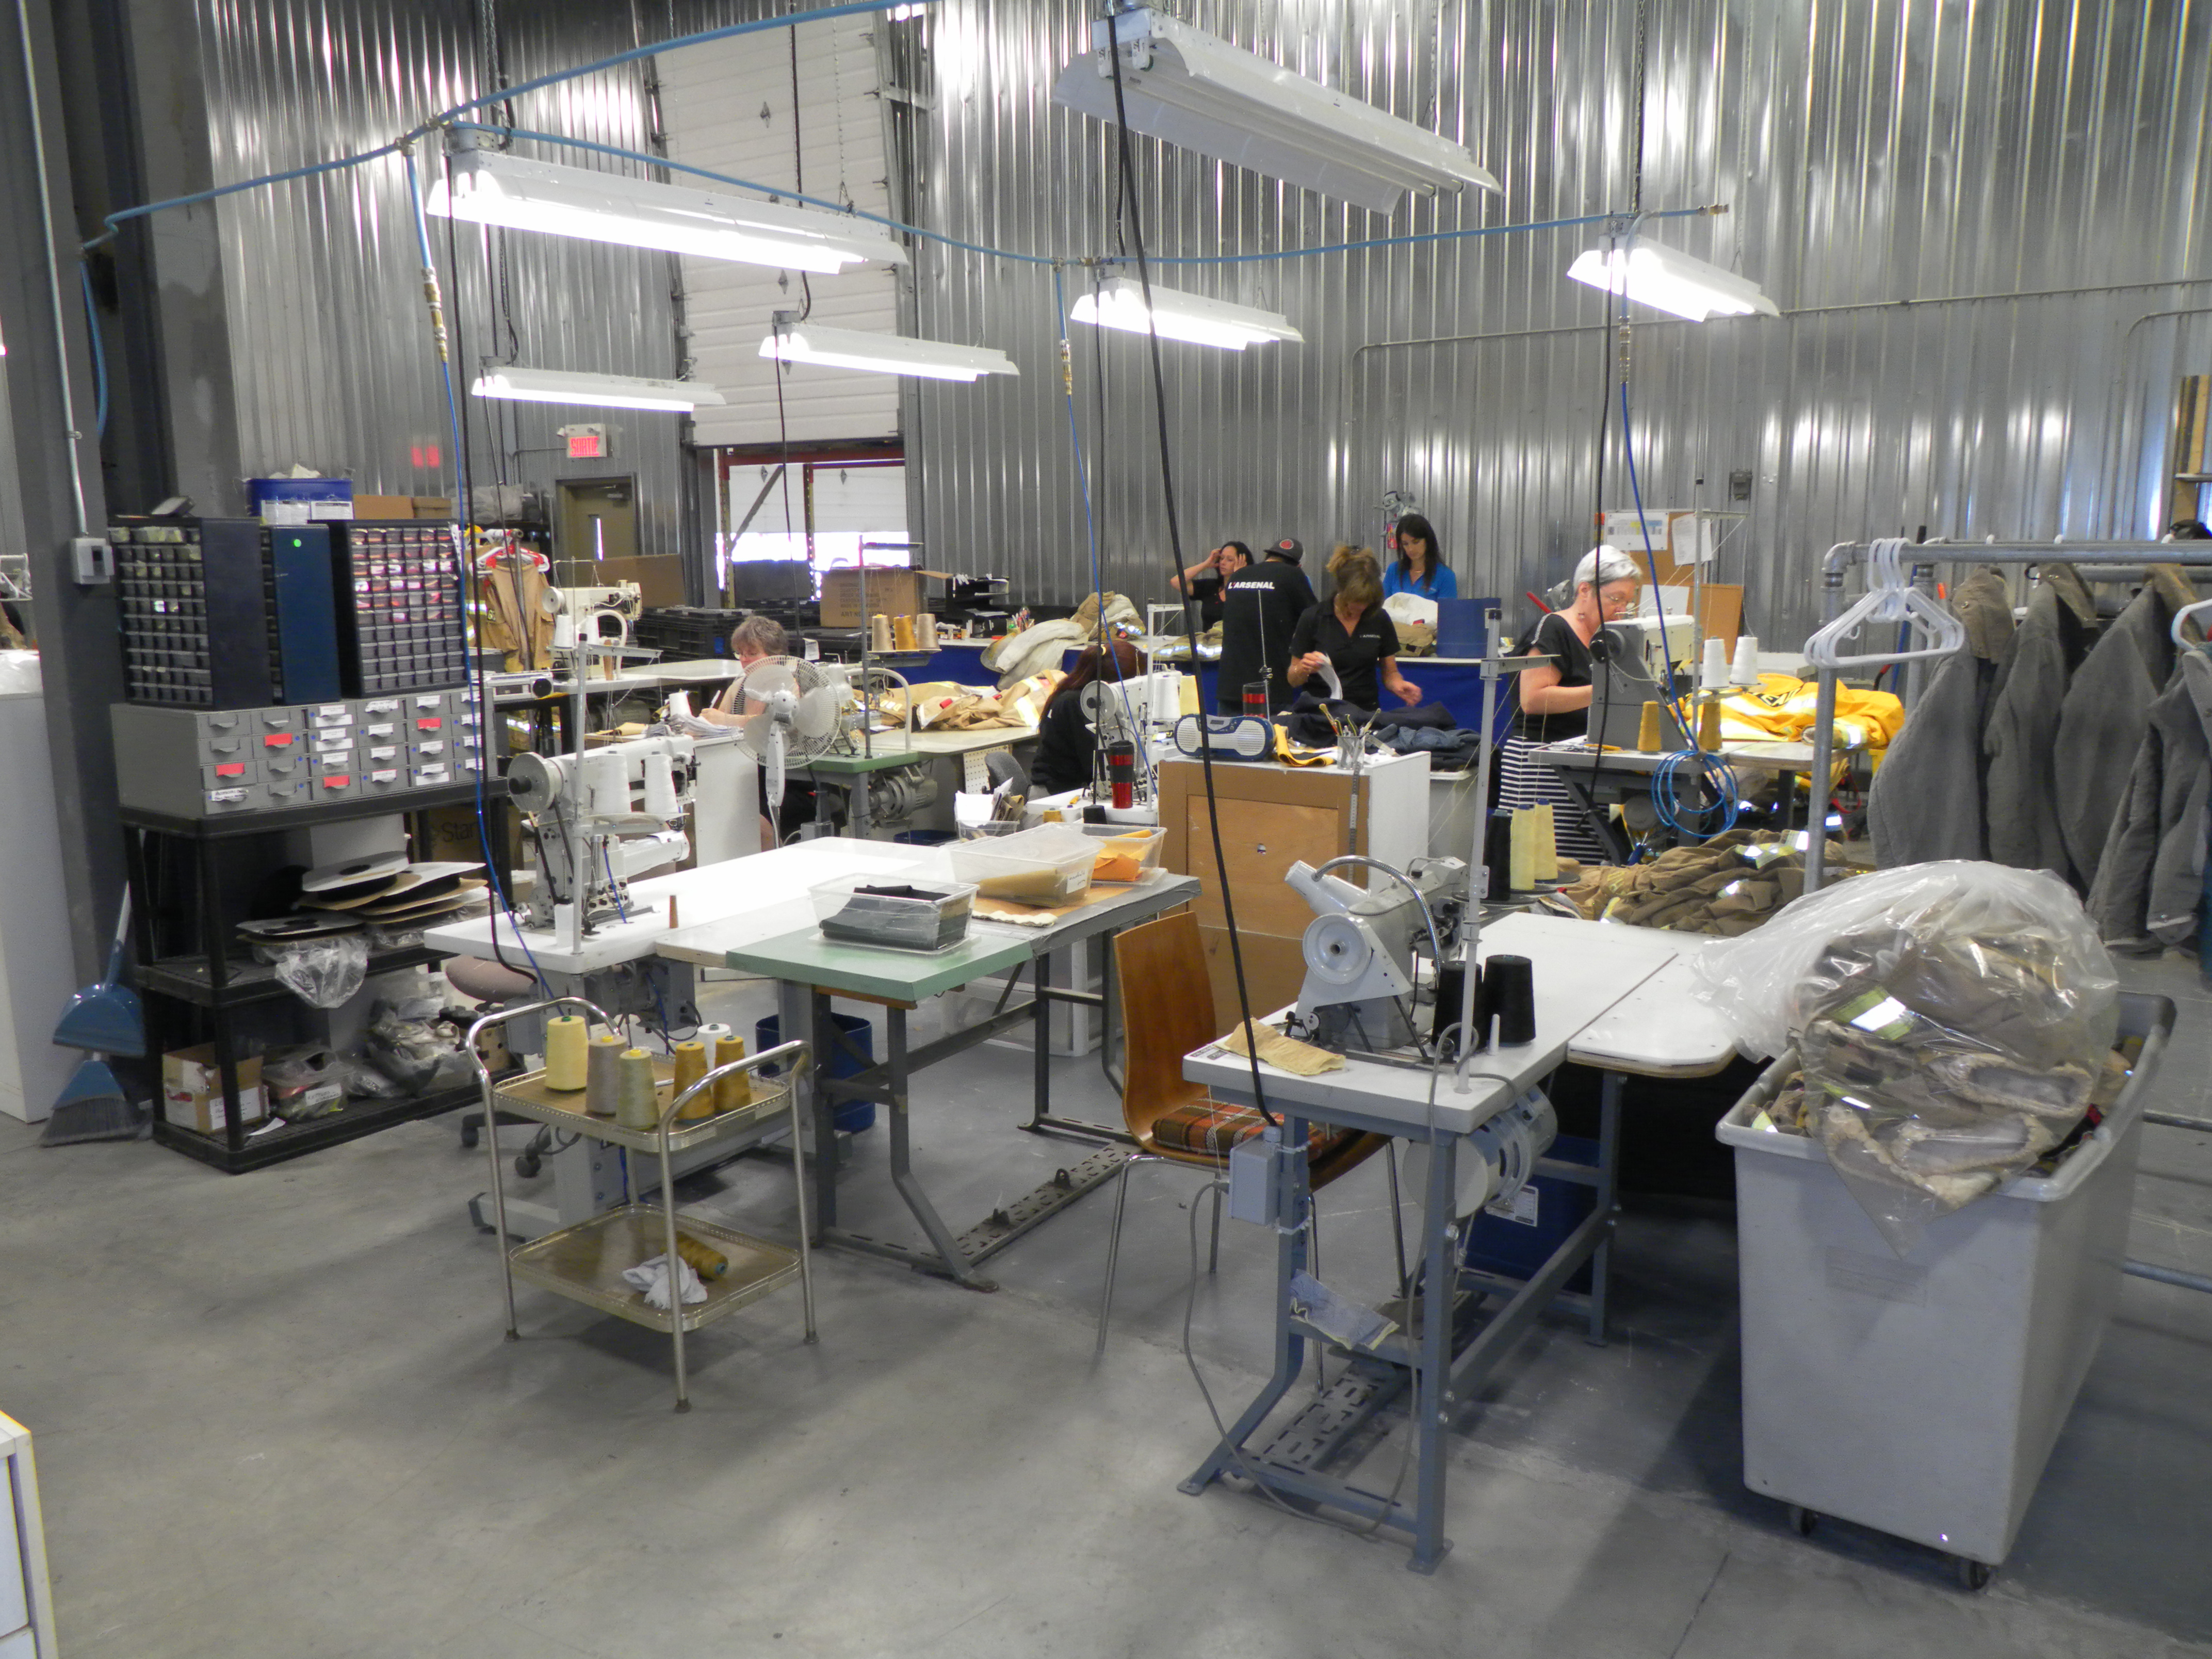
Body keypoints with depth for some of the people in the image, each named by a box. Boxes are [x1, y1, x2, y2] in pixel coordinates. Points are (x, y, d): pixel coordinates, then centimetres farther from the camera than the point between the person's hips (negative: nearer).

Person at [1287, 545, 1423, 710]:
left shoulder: (1379, 619, 6)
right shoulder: (1312, 619, -1)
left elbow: (1390, 674, 14)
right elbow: (1293, 680, 4)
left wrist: (1399, 685, -7)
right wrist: (1304, 669, -17)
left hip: (1366, 712, 1)